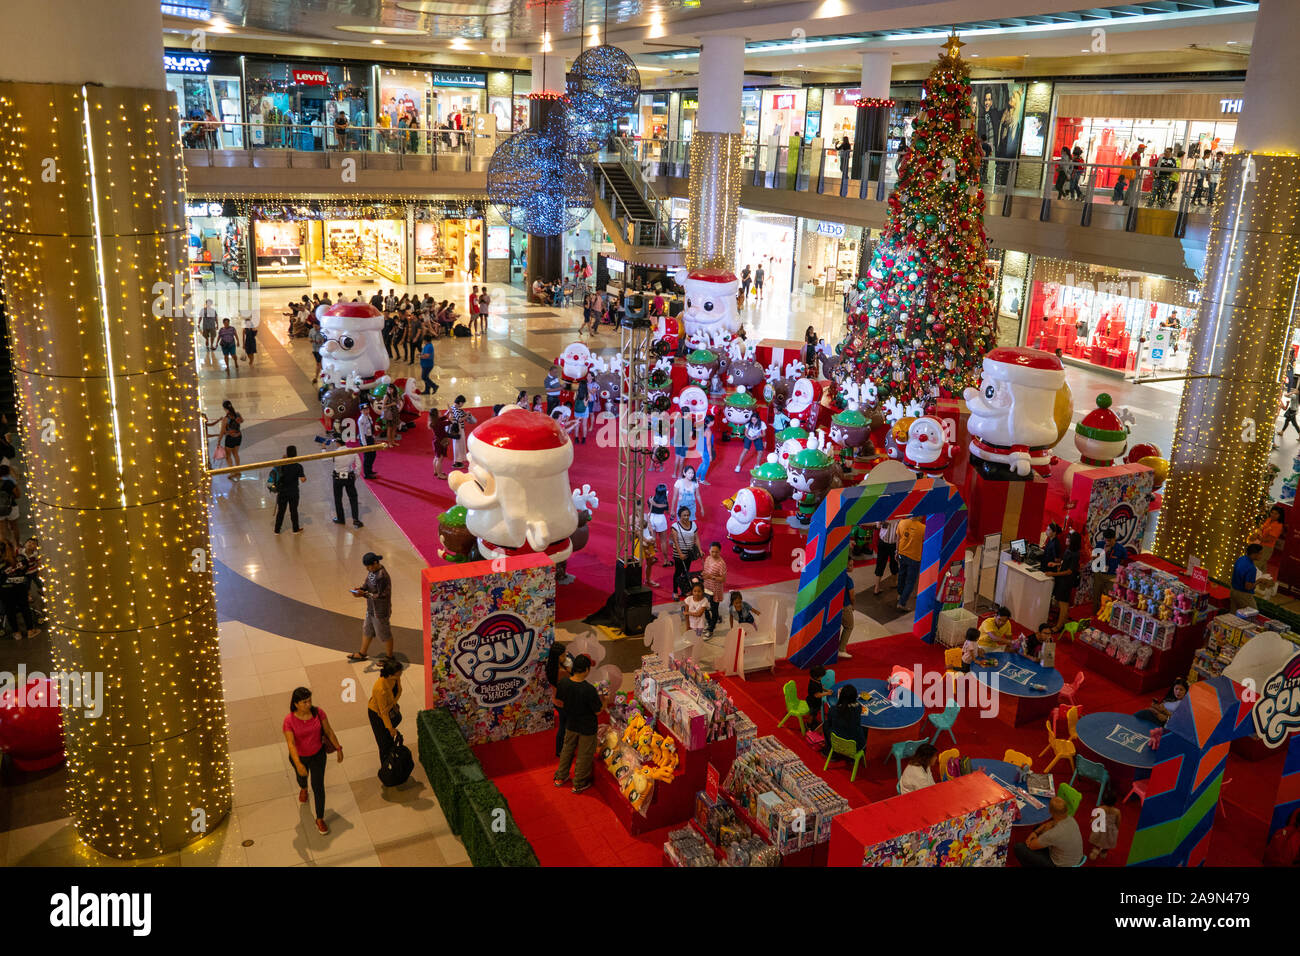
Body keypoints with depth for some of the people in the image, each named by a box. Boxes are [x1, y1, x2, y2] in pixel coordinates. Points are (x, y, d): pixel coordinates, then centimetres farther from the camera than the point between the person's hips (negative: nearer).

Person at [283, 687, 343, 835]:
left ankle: (320, 819, 21)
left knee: (318, 786, 1)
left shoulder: (318, 712, -22)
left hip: (317, 755, 0)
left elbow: (329, 731, -10)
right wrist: (298, 765, -43)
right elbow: (291, 744, -33)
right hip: (299, 756, 0)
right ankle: (303, 788, 68)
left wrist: (339, 748, -4)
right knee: (302, 776, 30)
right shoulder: (289, 720, -28)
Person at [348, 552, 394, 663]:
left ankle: (389, 657, 31)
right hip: (371, 608, 9)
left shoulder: (382, 577, -31)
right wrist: (360, 589, -11)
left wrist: (364, 594, -26)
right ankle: (362, 654, 44)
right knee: (367, 629, 24)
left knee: (383, 633, 10)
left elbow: (380, 595, -27)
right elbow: (368, 583, 9)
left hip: (380, 611, -9)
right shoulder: (373, 569, -3)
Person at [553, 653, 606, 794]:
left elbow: (558, 702, -1)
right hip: (587, 728, -5)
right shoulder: (589, 690, -33)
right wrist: (602, 700, -3)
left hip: (570, 724, 5)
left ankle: (560, 777, 42)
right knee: (584, 755, 17)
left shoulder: (563, 682, -17)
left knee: (567, 749, 27)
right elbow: (598, 711, -21)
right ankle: (579, 784, 33)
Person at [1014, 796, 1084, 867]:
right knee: (1037, 827, 20)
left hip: (1059, 865, -7)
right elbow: (1049, 824, 7)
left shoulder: (1054, 834, -38)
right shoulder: (1069, 818, -14)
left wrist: (1045, 831, -7)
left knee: (1019, 848, -4)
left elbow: (1032, 846, -20)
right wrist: (1034, 833, -6)